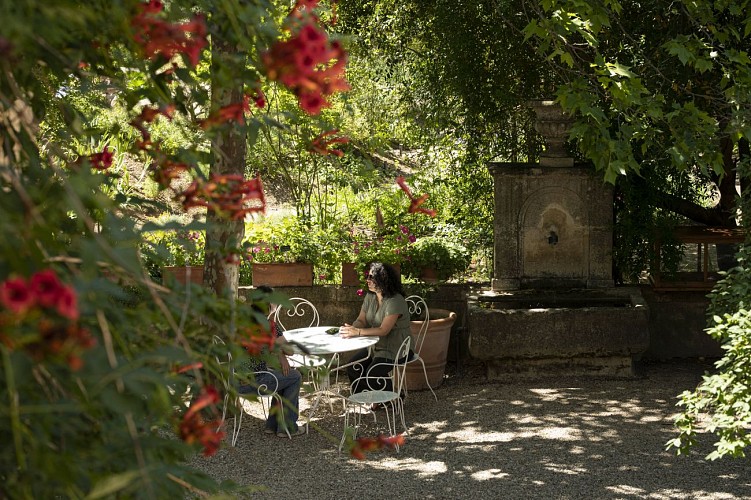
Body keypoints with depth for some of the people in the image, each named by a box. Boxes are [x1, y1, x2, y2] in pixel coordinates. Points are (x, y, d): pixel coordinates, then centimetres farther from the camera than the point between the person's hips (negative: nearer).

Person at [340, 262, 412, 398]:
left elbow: (383, 330, -29)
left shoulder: (395, 301, -22)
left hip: (395, 350, -8)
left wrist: (358, 332, -35)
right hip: (375, 346, 8)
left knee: (372, 375, -23)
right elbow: (361, 320, 2)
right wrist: (351, 328, -21)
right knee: (353, 367, -11)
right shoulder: (370, 297, 5)